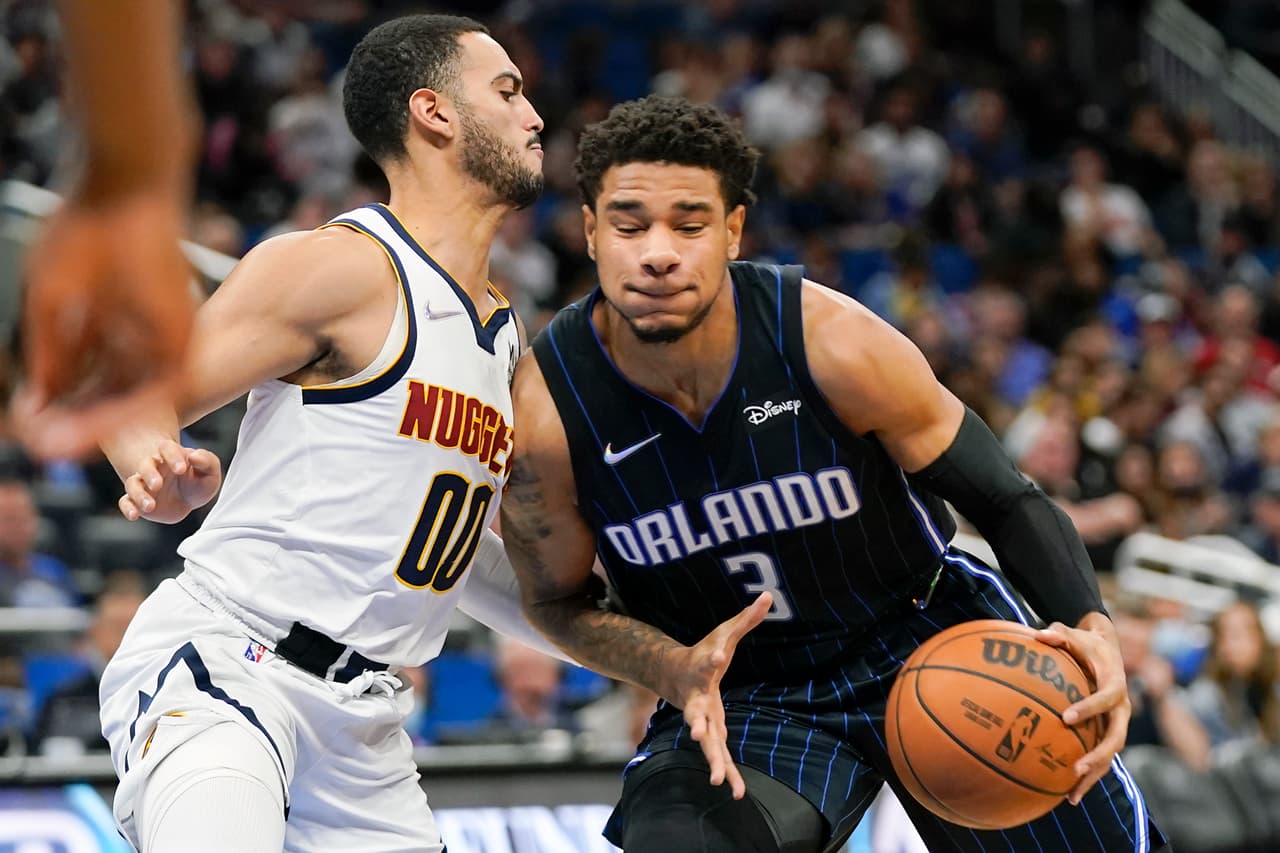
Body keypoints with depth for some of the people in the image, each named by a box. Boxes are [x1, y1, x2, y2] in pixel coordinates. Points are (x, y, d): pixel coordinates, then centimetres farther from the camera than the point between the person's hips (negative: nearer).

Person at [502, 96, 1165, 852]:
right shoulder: (545, 414, -21)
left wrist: (1090, 625, -32)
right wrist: (677, 673, -24)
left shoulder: (832, 343, -24)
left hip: (932, 640, 1)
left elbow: (1005, 499, -14)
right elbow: (559, 602, -4)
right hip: (742, 696, 0)